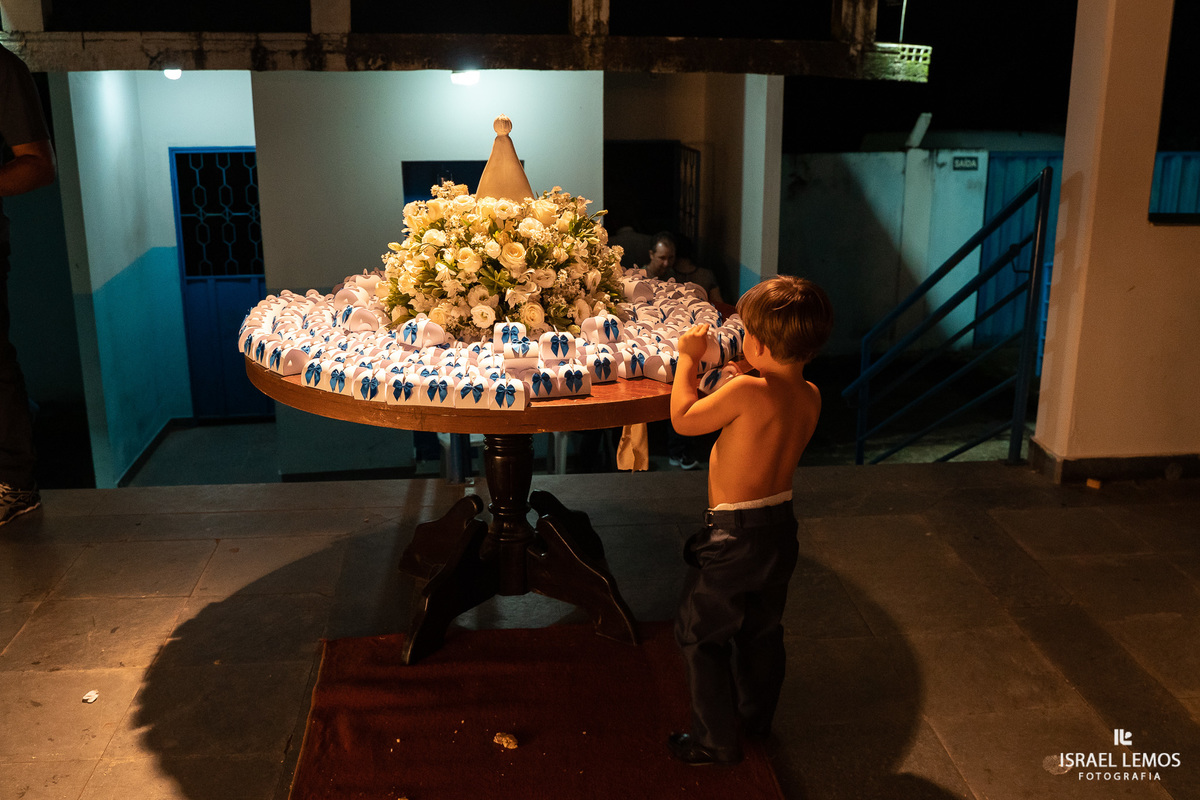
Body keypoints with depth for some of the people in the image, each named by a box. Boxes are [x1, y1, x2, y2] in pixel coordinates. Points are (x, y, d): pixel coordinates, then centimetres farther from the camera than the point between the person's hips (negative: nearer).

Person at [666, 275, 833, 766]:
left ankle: (716, 741, 21)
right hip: (780, 527, 8)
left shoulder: (748, 390, -27)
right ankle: (756, 719, 43)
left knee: (700, 636, 11)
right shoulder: (810, 396, -5)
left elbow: (683, 420, -15)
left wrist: (688, 357, -5)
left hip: (733, 536, -8)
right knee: (762, 631, 25)